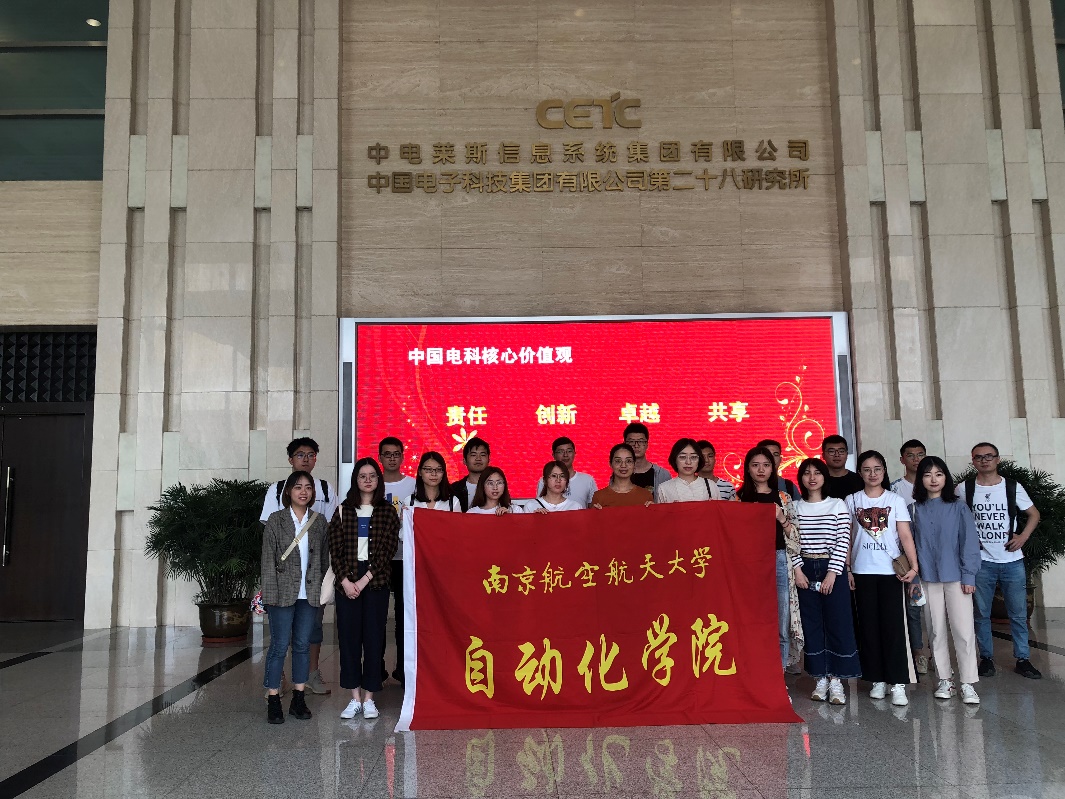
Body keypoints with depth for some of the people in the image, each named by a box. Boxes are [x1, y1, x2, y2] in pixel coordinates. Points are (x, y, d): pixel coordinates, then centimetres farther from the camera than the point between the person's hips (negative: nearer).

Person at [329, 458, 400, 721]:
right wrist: (345, 581, -9)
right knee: (348, 636, 2)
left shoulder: (387, 511, 4)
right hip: (346, 581, 1)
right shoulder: (343, 509, 8)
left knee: (373, 637, 1)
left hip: (376, 580, -1)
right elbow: (335, 548, 2)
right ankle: (354, 698, 12)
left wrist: (364, 580, -10)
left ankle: (369, 698, 10)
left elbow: (388, 549, -3)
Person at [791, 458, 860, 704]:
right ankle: (821, 678, 13)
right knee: (811, 623, 4)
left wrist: (832, 573, -11)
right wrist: (797, 569, -6)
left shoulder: (838, 505, 1)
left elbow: (843, 541, -4)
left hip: (832, 569, -2)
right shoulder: (796, 507, 7)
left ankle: (836, 680, 5)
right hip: (805, 570, 2)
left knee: (838, 623, -2)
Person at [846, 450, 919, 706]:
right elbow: (848, 538, 7)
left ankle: (898, 683, -1)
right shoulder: (852, 501, 6)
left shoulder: (895, 500, 3)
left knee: (893, 626, -5)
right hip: (862, 572, 2)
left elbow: (905, 536, -4)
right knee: (869, 627, 5)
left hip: (890, 571, -1)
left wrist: (913, 565, -16)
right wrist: (847, 570, 3)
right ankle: (878, 680, 15)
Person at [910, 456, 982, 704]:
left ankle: (968, 684, 5)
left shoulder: (958, 508, 0)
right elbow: (911, 544, 7)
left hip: (956, 578, -2)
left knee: (963, 630, -2)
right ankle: (944, 680, 17)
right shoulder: (915, 510, 5)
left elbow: (970, 542, -2)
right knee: (937, 631, 8)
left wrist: (968, 575, -7)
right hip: (928, 578, 2)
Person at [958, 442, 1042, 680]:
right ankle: (986, 658, 17)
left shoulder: (1013, 487, 1)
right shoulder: (964, 489, -1)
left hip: (1012, 560, 1)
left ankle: (1022, 659, 17)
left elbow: (1034, 514, 11)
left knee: (1018, 613, 6)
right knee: (982, 613, 6)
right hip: (981, 561, -1)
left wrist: (1023, 536, -3)